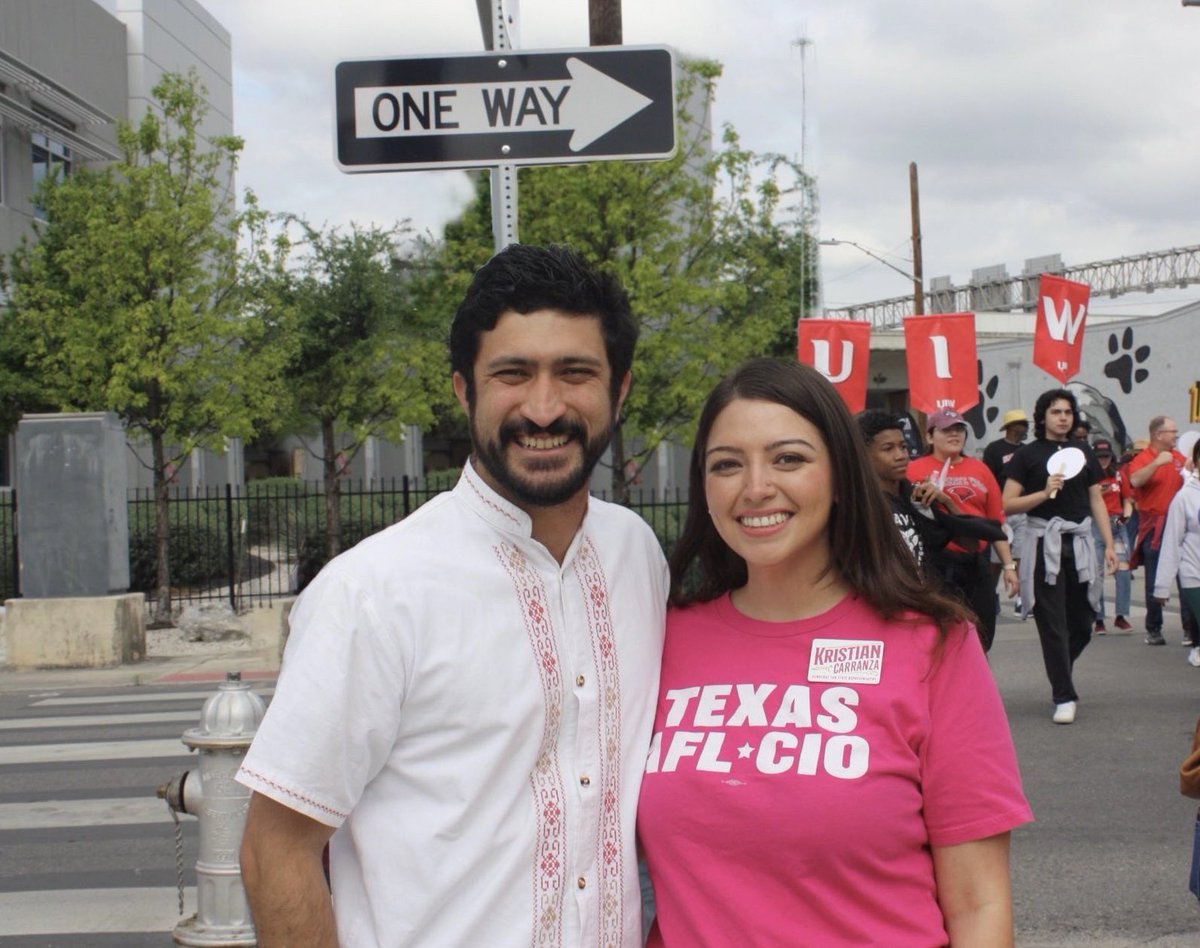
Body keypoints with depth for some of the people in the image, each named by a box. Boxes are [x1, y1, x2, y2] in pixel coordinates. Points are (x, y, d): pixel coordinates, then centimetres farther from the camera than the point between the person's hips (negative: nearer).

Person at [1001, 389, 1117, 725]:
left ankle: (1062, 667, 36)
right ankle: (1064, 697, 2)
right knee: (1053, 624, -3)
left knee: (1082, 621, 7)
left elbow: (1097, 501, 12)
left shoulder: (1083, 452, 11)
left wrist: (1109, 545, 6)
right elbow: (1008, 505, -5)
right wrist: (1045, 492, -17)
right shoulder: (1028, 455, 0)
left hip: (1079, 542, 4)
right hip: (1044, 543, -4)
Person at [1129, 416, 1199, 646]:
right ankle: (1153, 630, 13)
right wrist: (1156, 463, -30)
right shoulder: (1143, 458, -3)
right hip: (1154, 529, -3)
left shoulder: (1179, 458, 12)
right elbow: (1135, 481, -23)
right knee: (1154, 583, 4)